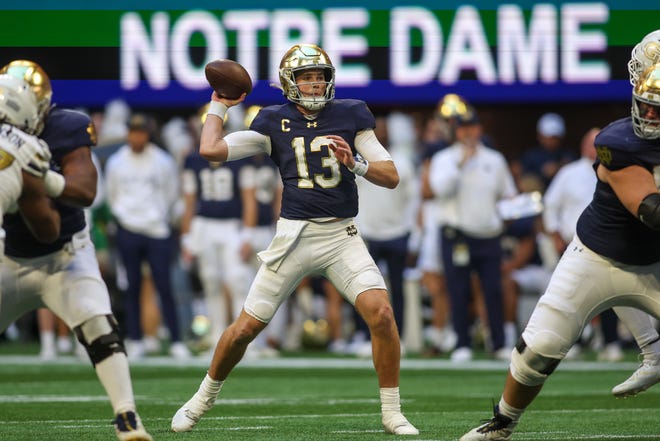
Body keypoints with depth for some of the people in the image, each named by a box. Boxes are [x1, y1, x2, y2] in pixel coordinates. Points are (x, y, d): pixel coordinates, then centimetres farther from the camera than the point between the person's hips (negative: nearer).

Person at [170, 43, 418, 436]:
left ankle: (392, 413, -8)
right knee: (246, 328, 2)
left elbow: (391, 177, 1)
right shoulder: (274, 122, 4)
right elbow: (211, 150, -4)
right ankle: (205, 397, 27)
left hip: (341, 235, 0)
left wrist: (355, 163, -16)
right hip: (295, 236, 0)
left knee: (381, 312, -21)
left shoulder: (350, 115, 4)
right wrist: (219, 106, 6)